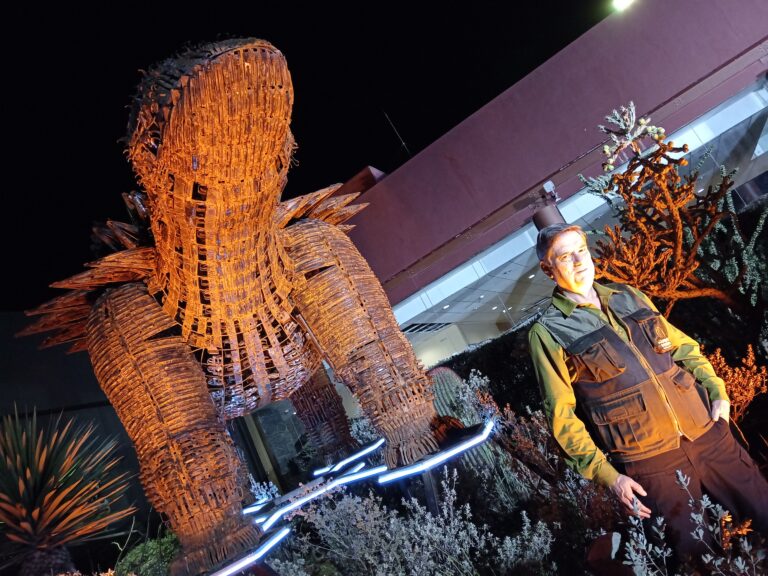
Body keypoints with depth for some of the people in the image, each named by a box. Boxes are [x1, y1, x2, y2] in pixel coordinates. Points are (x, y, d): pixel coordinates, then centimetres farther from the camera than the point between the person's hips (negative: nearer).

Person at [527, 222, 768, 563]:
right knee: (703, 556, 5)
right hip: (648, 461, -5)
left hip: (708, 433, 5)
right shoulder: (548, 333, -7)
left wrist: (717, 390, 6)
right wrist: (607, 474, -10)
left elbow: (683, 347, 19)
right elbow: (562, 415, -7)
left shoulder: (629, 296, 9)